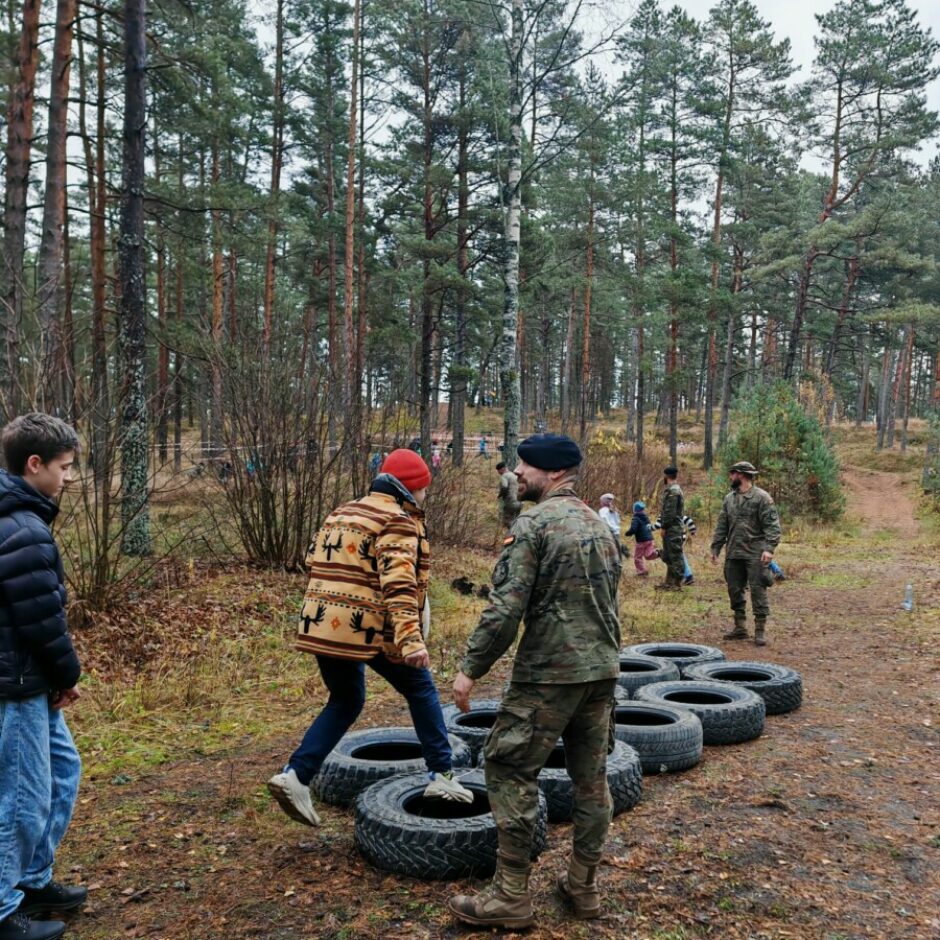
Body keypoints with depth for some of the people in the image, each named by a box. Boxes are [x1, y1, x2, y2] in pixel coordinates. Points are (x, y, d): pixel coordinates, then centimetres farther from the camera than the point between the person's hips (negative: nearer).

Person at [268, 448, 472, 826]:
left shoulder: (342, 513, 18)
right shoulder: (398, 522, -8)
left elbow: (314, 561, 21)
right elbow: (399, 585, -21)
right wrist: (411, 640, -29)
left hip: (322, 626, 7)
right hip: (369, 629, -7)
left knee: (344, 702, 22)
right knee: (421, 690, 12)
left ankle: (295, 776, 11)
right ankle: (441, 775, 14)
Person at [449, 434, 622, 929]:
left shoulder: (533, 523, -12)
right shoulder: (599, 524, 13)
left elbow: (506, 607, -18)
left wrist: (471, 668, -11)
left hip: (549, 673, -8)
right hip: (603, 668, 8)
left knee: (510, 769, 2)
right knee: (591, 776, 14)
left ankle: (511, 896, 7)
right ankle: (583, 887, 25)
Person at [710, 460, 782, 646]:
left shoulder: (762, 497, -7)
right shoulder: (729, 498, 13)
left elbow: (772, 525, -12)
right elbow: (721, 526, 16)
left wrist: (769, 548, -22)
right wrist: (715, 548, 11)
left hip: (755, 554, -7)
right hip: (733, 554, 7)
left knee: (758, 591, -4)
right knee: (735, 591, 10)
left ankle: (760, 630, 1)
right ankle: (740, 628, 21)